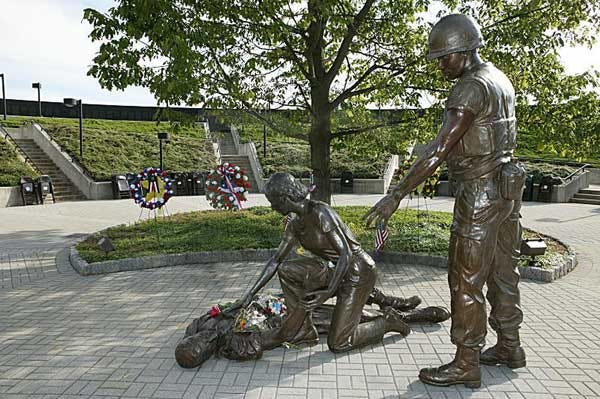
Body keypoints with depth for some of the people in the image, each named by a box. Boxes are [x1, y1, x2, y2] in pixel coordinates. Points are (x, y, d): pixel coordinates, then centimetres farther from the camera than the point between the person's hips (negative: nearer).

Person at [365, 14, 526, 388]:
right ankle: (509, 347, 30)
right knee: (502, 272, 17)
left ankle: (466, 364, 8)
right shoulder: (500, 79, 13)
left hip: (481, 193, -10)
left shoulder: (472, 88, -18)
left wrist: (396, 196, -26)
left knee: (466, 280, -2)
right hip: (507, 186, 10)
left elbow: (439, 150, -26)